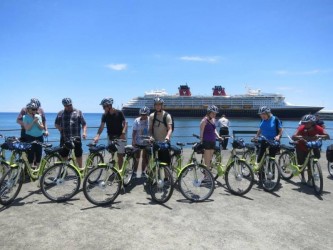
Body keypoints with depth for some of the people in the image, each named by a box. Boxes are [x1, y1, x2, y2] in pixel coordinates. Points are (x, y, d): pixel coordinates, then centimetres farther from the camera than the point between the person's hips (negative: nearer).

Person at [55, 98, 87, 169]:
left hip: (76, 138, -1)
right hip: (64, 139, 1)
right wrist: (60, 129, -5)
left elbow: (84, 124, 4)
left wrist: (84, 132, -12)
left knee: (78, 154, 7)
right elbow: (56, 124, 16)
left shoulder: (78, 112, 5)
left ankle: (81, 168, 21)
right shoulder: (60, 113, 8)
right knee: (64, 155, 7)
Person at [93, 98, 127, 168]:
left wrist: (123, 133, -23)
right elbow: (102, 126, -9)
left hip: (119, 137, -3)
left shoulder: (119, 113, -8)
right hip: (110, 137, 3)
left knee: (120, 155, -1)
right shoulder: (104, 115, -1)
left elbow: (125, 124, -7)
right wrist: (97, 136, -24)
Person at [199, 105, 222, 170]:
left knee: (210, 160, 11)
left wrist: (218, 137, 7)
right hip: (206, 142, -7)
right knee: (207, 161, -6)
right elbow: (201, 133, -11)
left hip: (212, 141, 7)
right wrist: (201, 142, -12)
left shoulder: (213, 120, 12)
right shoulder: (204, 120, -11)